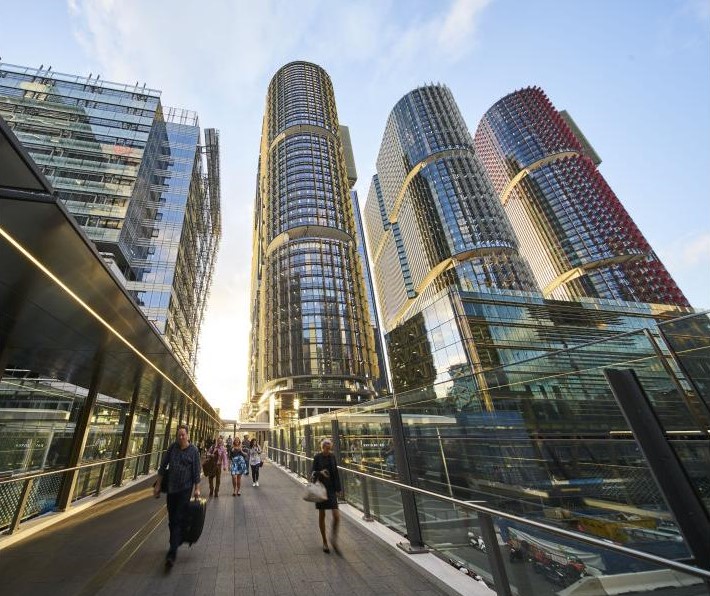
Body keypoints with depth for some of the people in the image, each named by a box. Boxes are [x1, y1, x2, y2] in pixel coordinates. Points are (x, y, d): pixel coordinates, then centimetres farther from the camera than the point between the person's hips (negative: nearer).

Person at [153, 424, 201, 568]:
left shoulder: (193, 450, -10)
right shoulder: (172, 447, -2)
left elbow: (196, 471, -7)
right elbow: (163, 467, 7)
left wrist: (197, 489, -8)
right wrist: (158, 485, 6)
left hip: (185, 489, -4)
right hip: (171, 488, 4)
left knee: (178, 520, -5)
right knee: (171, 519, 17)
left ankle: (172, 553, 1)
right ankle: (176, 541, 38)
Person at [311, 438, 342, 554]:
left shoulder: (332, 457, 3)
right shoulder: (317, 457, -7)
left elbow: (336, 473, 8)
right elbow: (312, 472, -7)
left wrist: (338, 489, 6)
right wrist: (320, 473, -28)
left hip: (331, 489, 2)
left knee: (336, 515, -5)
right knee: (321, 515, 9)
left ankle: (334, 538, 19)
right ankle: (324, 542, 28)